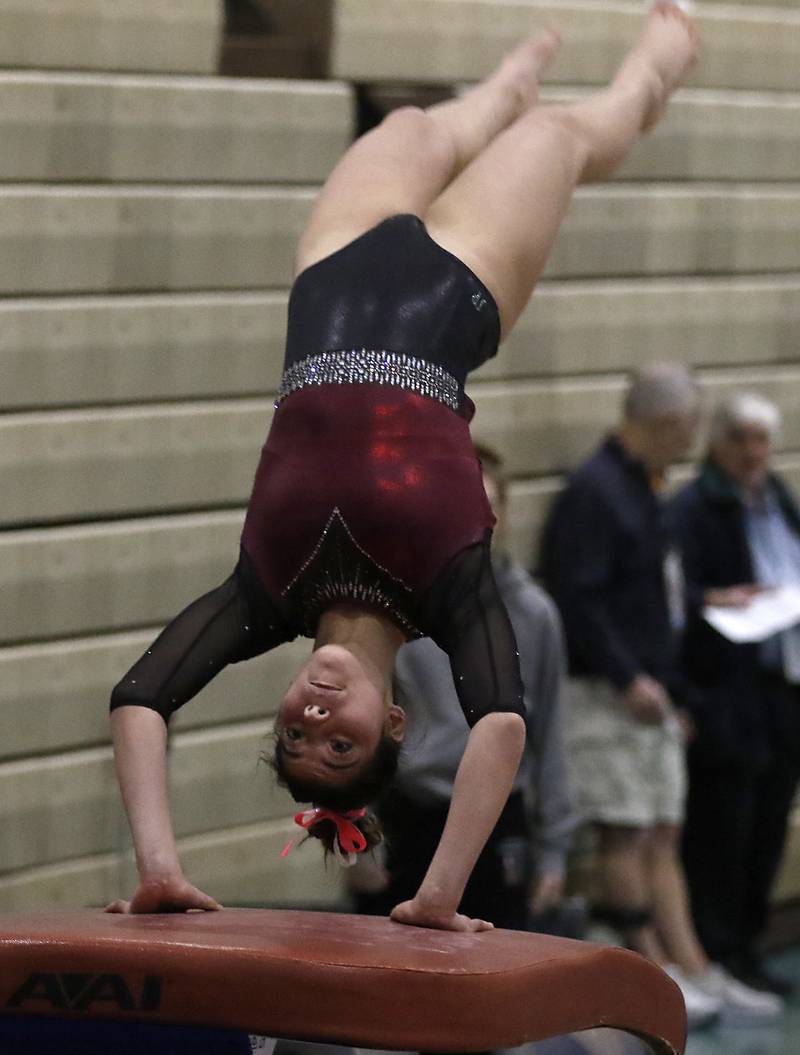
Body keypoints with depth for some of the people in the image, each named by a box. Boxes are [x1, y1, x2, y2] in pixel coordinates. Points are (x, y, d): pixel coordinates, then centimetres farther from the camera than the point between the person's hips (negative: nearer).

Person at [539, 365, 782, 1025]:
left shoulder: (642, 490, 17)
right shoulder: (594, 492, -14)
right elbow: (577, 599, -21)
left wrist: (673, 694, 19)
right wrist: (628, 681, -22)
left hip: (649, 693, 10)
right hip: (607, 694, -10)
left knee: (662, 840, 8)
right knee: (626, 836, -5)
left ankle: (694, 971, 8)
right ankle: (659, 971, -4)